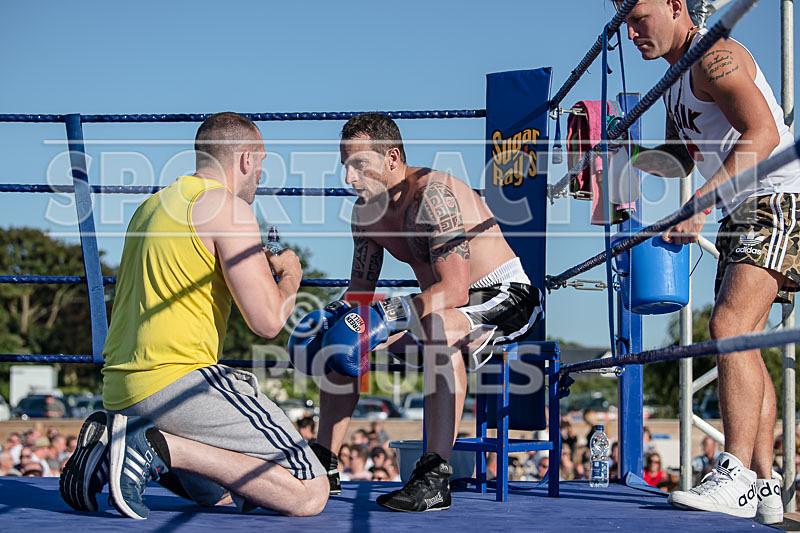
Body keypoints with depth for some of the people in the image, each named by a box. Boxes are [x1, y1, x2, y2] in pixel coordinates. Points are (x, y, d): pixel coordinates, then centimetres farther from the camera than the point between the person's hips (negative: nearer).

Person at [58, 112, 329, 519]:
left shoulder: (153, 205, 19)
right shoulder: (229, 206, -7)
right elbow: (267, 321, -12)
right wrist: (290, 277, 10)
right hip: (177, 380, -9)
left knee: (232, 496, 24)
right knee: (309, 494, -9)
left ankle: (114, 440, 5)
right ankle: (159, 447, -15)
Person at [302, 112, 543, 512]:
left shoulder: (433, 194, -25)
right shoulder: (366, 211, 3)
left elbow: (456, 289, -33)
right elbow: (360, 290, 12)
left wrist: (388, 316, -40)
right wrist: (341, 319, -10)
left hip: (506, 299, -9)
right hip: (443, 308, 9)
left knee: (437, 327, -40)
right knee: (340, 340, 5)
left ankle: (435, 477, -39)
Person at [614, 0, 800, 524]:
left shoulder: (714, 56, -11)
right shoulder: (677, 76, 20)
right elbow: (682, 158, 29)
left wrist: (701, 202, -28)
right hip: (744, 213, 11)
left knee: (730, 327, -23)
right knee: (739, 341, 6)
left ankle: (735, 479, -28)